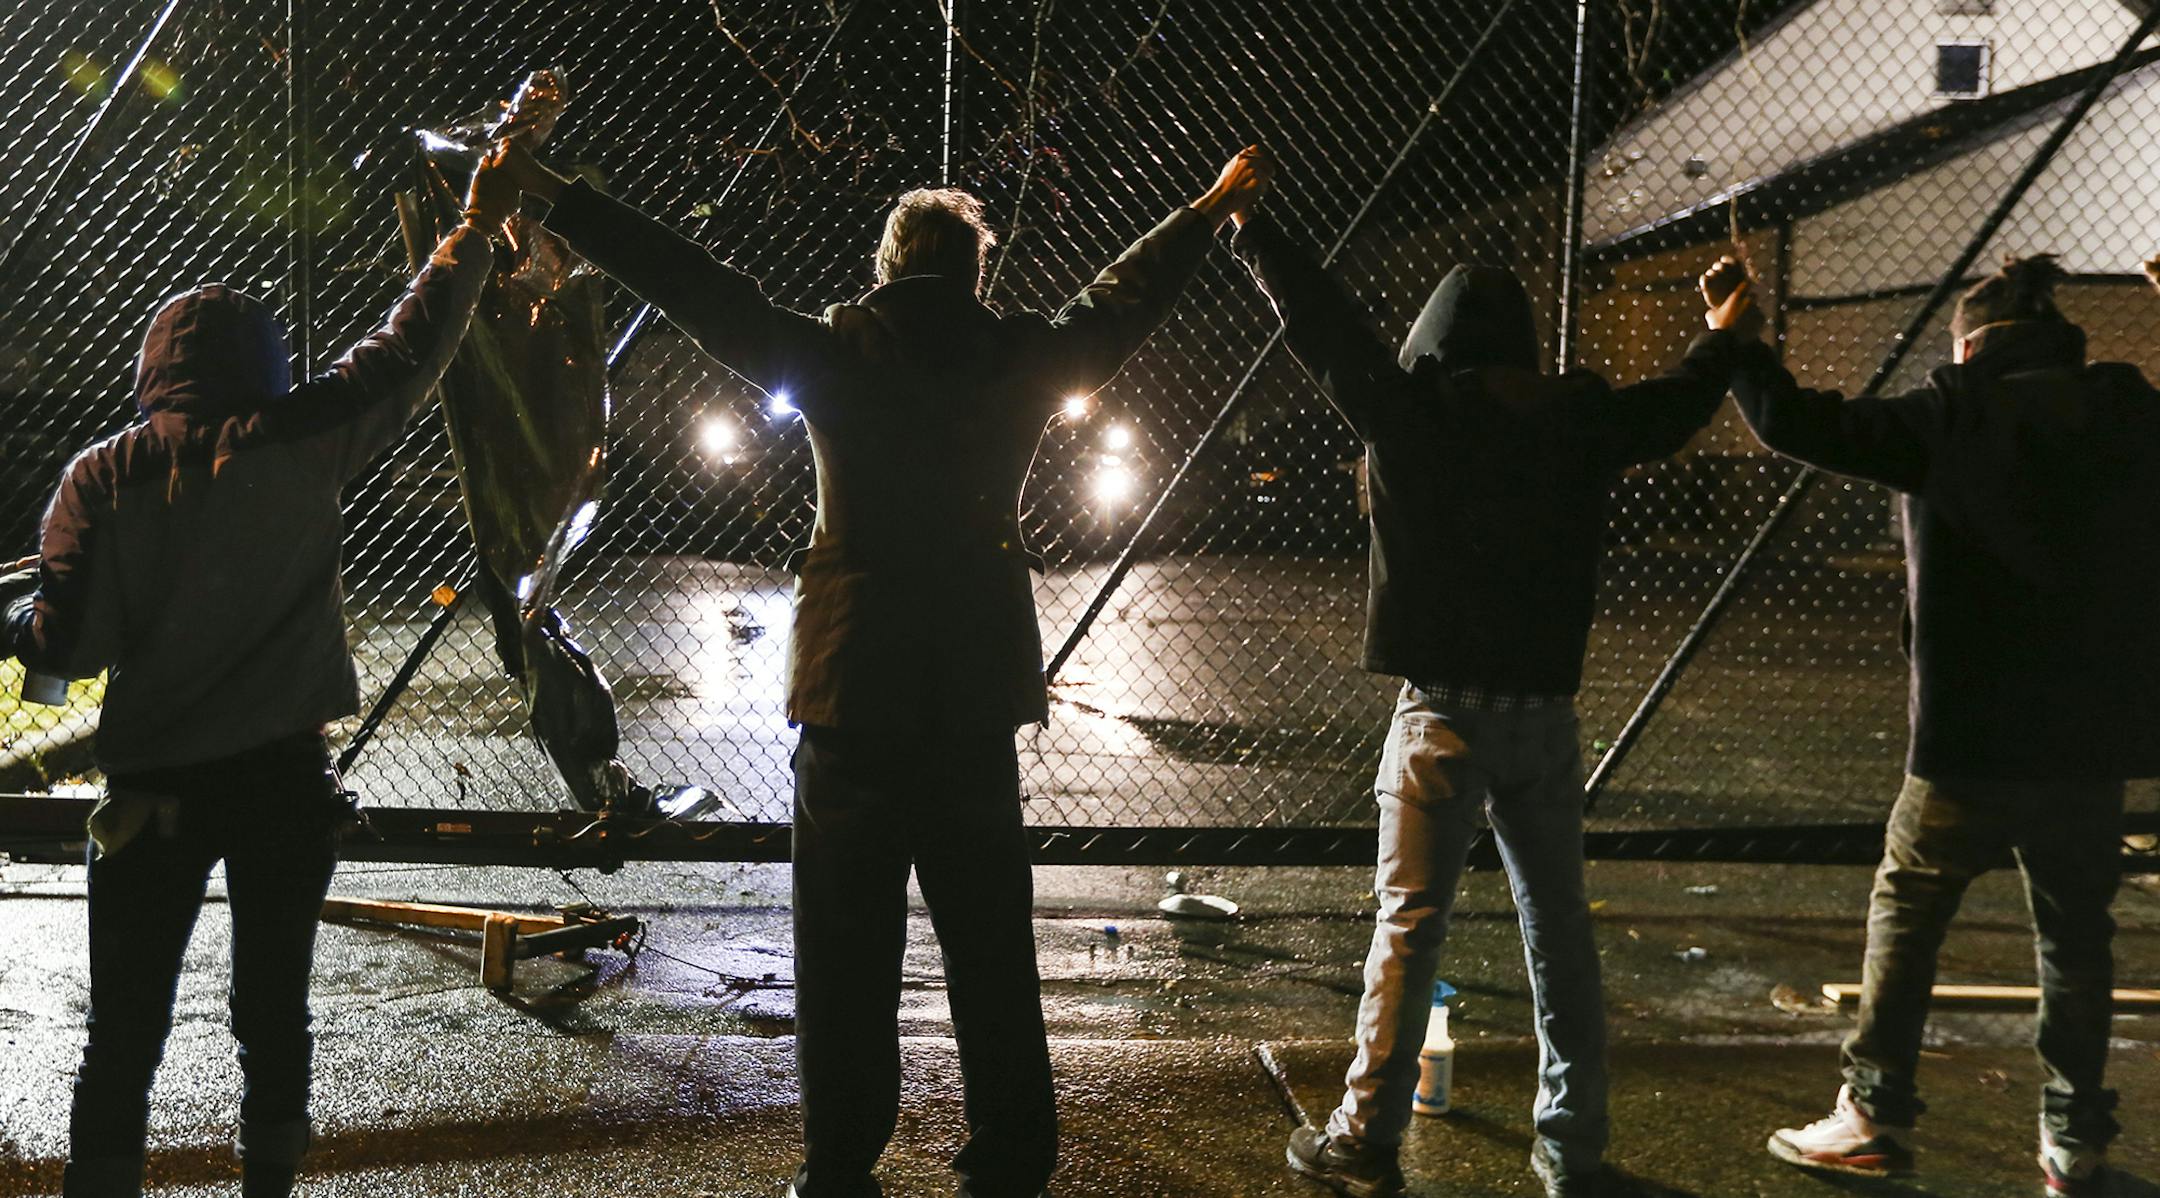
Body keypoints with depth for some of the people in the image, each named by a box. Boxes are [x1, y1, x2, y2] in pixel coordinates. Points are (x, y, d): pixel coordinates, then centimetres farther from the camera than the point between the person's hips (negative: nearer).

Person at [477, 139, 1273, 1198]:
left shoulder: (832, 354, -5)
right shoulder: (1020, 358, 1)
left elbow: (694, 285, 1)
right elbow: (1123, 296, 17)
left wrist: (555, 196, 11)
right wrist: (1216, 207, 34)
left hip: (850, 706, -2)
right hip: (978, 708, 2)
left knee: (845, 959, 7)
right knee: (992, 953, 12)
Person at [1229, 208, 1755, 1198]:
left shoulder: (1412, 414, -7)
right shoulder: (1579, 424, 4)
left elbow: (1323, 322, -1)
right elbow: (1677, 405, 22)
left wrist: (1250, 227, 12)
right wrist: (1723, 336, 43)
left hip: (1444, 713, -3)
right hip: (1545, 713, 3)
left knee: (1409, 926, 2)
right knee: (1559, 931, 11)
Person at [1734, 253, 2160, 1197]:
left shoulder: (1950, 416, -7)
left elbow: (1796, 425, -12)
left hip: (1973, 732, -4)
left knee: (1905, 914, 10)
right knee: (2075, 932, 14)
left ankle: (1874, 1117, 12)